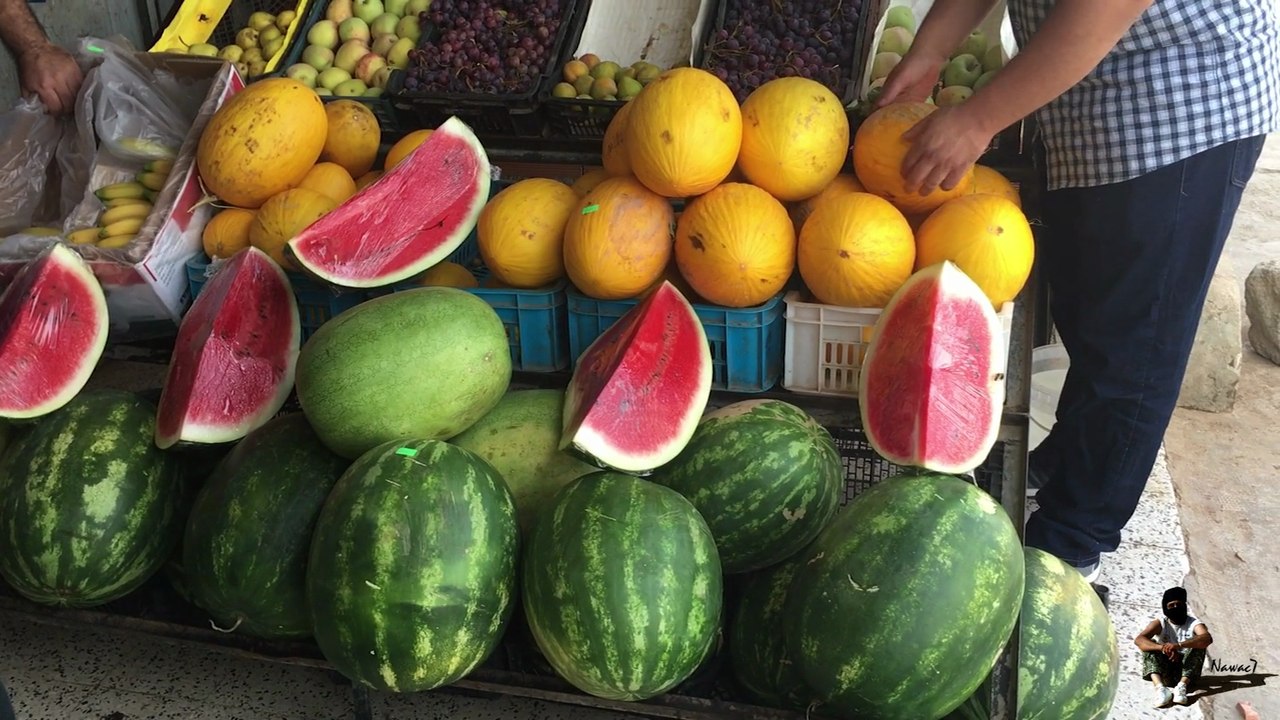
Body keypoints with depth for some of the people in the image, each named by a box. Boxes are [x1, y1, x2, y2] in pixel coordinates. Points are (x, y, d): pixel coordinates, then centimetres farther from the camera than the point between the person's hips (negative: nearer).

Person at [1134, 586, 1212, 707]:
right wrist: (1163, 648, -38)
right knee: (1150, 645, -21)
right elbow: (1138, 640, -20)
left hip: (1186, 670, -1)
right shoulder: (1160, 624, -1)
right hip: (1164, 671, 1)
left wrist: (1179, 645, -44)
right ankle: (1160, 687, -44)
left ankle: (1182, 685, -38)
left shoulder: (1194, 623, -4)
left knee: (1198, 645, -21)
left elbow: (1208, 638, -29)